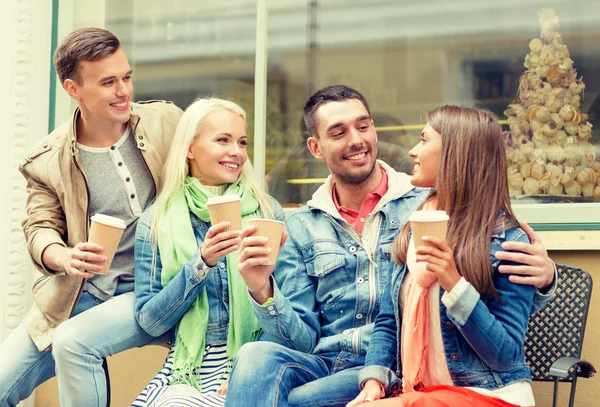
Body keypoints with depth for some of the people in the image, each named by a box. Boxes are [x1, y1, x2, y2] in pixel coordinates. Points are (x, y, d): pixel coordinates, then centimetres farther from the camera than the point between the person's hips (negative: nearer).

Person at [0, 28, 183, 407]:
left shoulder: (166, 122, -2)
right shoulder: (48, 161, -2)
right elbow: (40, 228, -1)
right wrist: (65, 257, -25)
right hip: (79, 294, 3)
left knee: (73, 342, -29)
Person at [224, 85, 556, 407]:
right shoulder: (301, 228, 13)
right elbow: (303, 339, 8)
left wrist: (540, 276, -19)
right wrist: (264, 294, -11)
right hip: (323, 364, 3)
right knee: (256, 357, -29)